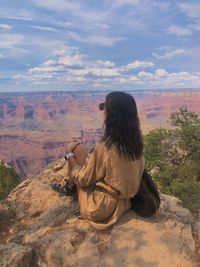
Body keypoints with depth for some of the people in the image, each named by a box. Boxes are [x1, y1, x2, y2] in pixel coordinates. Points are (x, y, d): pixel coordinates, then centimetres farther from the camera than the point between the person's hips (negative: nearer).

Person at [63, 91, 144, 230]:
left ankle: (71, 188, 27)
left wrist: (70, 156, 3)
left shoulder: (102, 148, -30)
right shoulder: (136, 143, -11)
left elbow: (82, 179, -15)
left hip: (101, 208, -6)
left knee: (77, 148, 3)